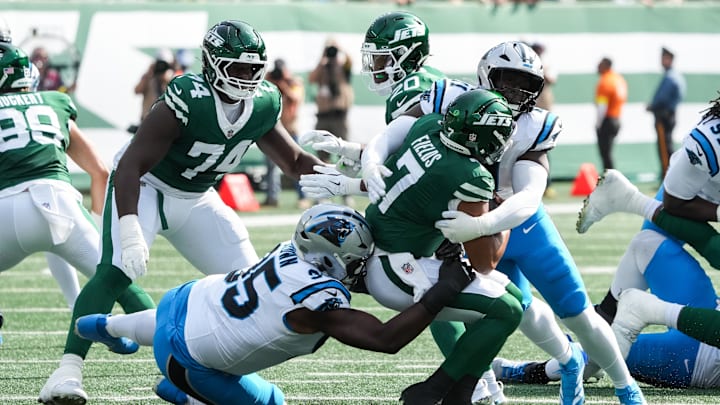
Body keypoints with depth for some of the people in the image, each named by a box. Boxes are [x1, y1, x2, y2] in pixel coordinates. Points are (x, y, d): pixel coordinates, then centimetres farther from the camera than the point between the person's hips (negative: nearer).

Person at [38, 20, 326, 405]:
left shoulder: (264, 104, -10)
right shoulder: (187, 101, -31)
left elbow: (296, 162, 6)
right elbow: (131, 165, -33)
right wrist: (129, 230, -44)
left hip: (195, 199, 7)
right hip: (144, 185, -7)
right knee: (115, 271, -28)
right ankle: (68, 370, -30)